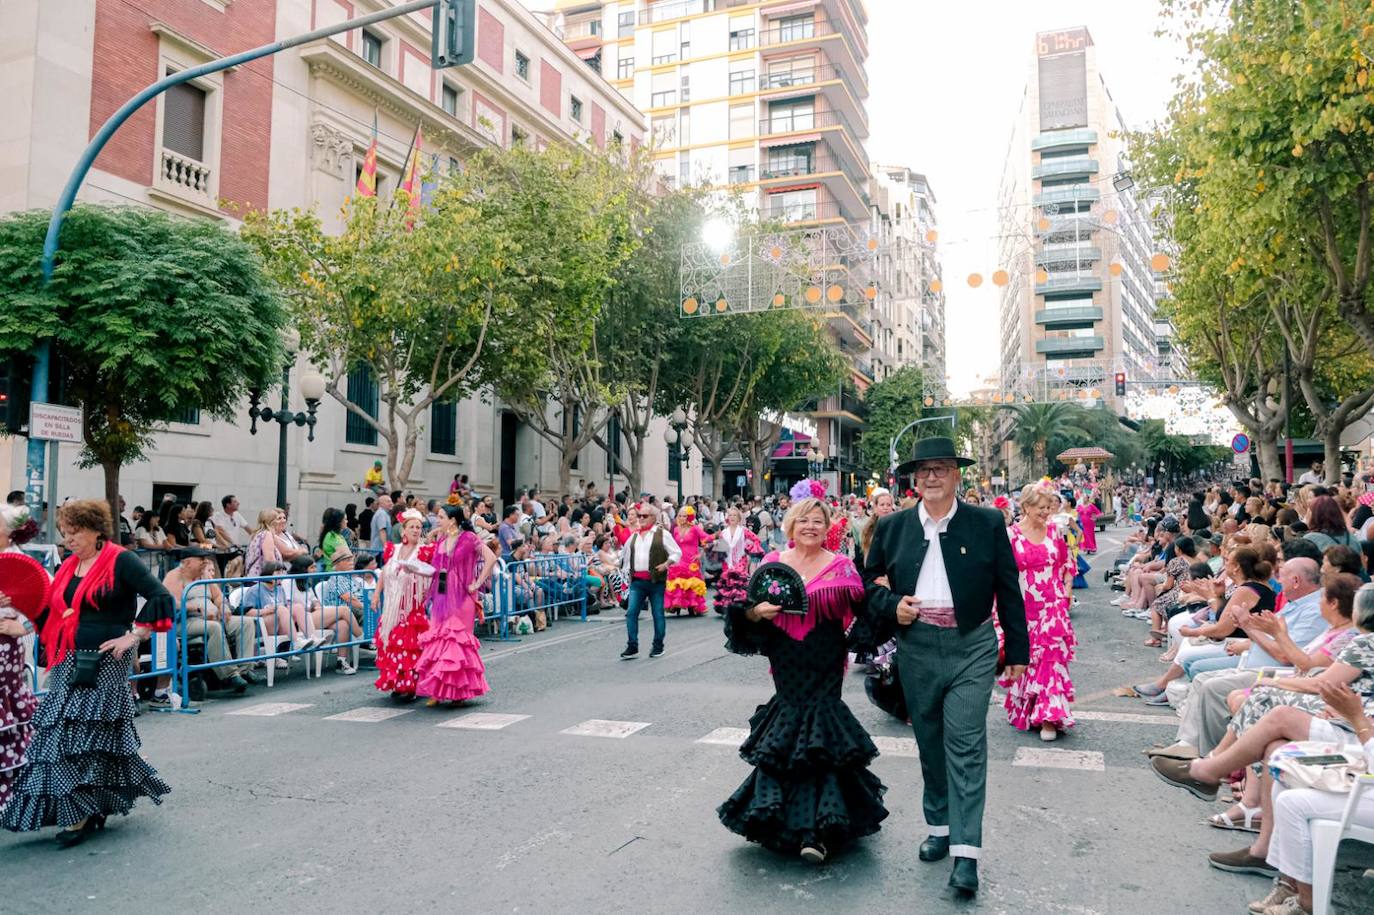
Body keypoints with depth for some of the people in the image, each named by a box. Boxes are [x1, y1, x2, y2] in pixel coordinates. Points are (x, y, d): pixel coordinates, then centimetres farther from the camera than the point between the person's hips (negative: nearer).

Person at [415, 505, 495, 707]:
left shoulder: (469, 538, -7)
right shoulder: (441, 539, 12)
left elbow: (491, 558, -14)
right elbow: (435, 569, 17)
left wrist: (477, 584, -12)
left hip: (460, 597, -6)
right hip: (441, 596, 6)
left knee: (457, 639, -4)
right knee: (438, 639, 3)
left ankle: (459, 690, 5)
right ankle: (437, 691, 9)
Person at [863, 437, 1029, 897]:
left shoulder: (987, 523, -1)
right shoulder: (892, 527, 4)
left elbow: (1009, 590, 3)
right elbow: (870, 582, 13)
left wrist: (1017, 650, 3)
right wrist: (892, 605, -8)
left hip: (971, 647, -3)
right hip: (916, 648, 3)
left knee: (966, 746, -7)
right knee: (930, 743, 14)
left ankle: (966, 852, -2)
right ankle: (939, 826, 31)